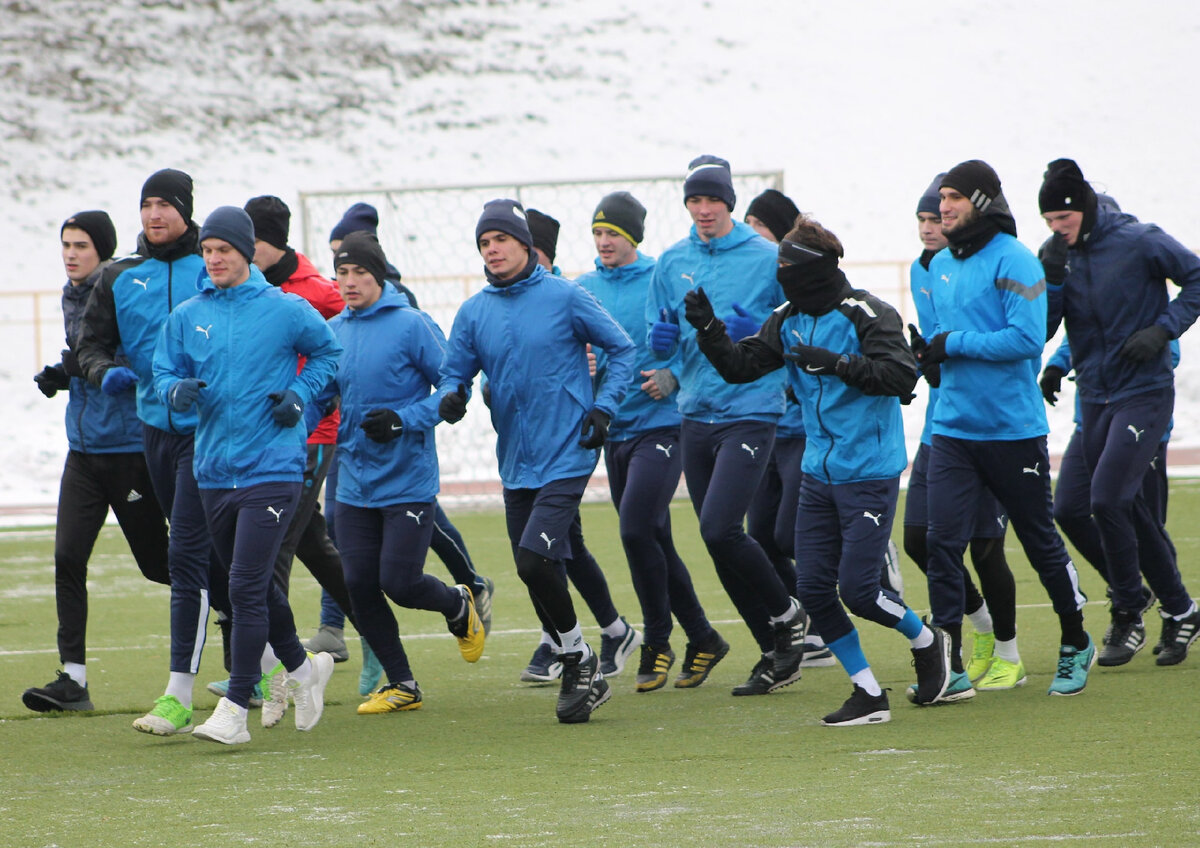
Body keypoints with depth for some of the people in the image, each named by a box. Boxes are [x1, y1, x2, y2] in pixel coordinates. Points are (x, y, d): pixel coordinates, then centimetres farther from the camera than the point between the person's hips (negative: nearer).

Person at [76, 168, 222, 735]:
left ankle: (179, 695, -14)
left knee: (186, 555, -13)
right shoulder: (120, 279, 9)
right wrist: (104, 371, -12)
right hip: (154, 428, 6)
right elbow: (91, 344, 10)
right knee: (207, 556, 15)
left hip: (209, 428, -6)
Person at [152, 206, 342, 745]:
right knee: (252, 585, 17)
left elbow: (328, 352, 11)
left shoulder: (285, 310, -3)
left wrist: (299, 394, -3)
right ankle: (301, 669, 39)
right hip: (213, 471, 5)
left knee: (246, 587, -13)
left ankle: (235, 710, -11)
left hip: (271, 469, -5)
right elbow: (163, 373, 10)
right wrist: (177, 390, -13)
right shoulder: (186, 317, 7)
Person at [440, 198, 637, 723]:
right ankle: (581, 675, 24)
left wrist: (603, 408, -7)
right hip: (515, 465, 6)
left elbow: (622, 350, 3)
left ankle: (580, 664, -1)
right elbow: (454, 372, 8)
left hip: (566, 457, -6)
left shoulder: (565, 298, -5)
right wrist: (452, 399, -15)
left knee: (534, 561, -19)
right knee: (535, 575, 9)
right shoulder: (473, 313, 6)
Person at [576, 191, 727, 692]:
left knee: (636, 529, -18)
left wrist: (671, 377, -20)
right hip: (613, 428, 6)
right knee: (653, 539, 10)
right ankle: (702, 641, 22)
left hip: (659, 424, -6)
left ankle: (657, 644, -4)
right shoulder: (584, 289, 9)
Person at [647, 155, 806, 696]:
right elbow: (658, 340, 15)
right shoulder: (672, 262, 10)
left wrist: (757, 330, -18)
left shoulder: (766, 258, -4)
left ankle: (786, 613, 3)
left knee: (720, 528, -20)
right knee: (720, 541, 6)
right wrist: (664, 338, -8)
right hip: (695, 416, 6)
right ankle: (777, 656, 16)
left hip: (750, 413, -6)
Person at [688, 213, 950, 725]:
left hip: (869, 475, -7)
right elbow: (740, 366, 6)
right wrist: (708, 330, -10)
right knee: (813, 589, 2)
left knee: (857, 589, -9)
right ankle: (869, 696, 12)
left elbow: (902, 375, -24)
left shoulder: (865, 315, -15)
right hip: (818, 473, 7)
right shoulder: (789, 321, 7)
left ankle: (927, 642, 20)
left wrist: (839, 364, -33)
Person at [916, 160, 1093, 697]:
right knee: (942, 540, -7)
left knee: (1040, 540, 7)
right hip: (953, 427, 6)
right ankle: (947, 664, -4)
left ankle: (1076, 646, 26)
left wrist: (955, 345, -17)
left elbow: (1027, 338, -21)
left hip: (1013, 430, -6)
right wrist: (930, 352, 1)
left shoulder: (1012, 261, -12)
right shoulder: (940, 266, 11)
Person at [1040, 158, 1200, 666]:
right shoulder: (1061, 256, 4)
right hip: (1095, 396, 6)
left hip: (1144, 392, -6)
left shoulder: (1137, 242, -11)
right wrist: (1051, 279, -15)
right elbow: (1041, 330, 0)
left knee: (1108, 499, -16)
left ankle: (1128, 617, -3)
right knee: (1127, 508, 9)